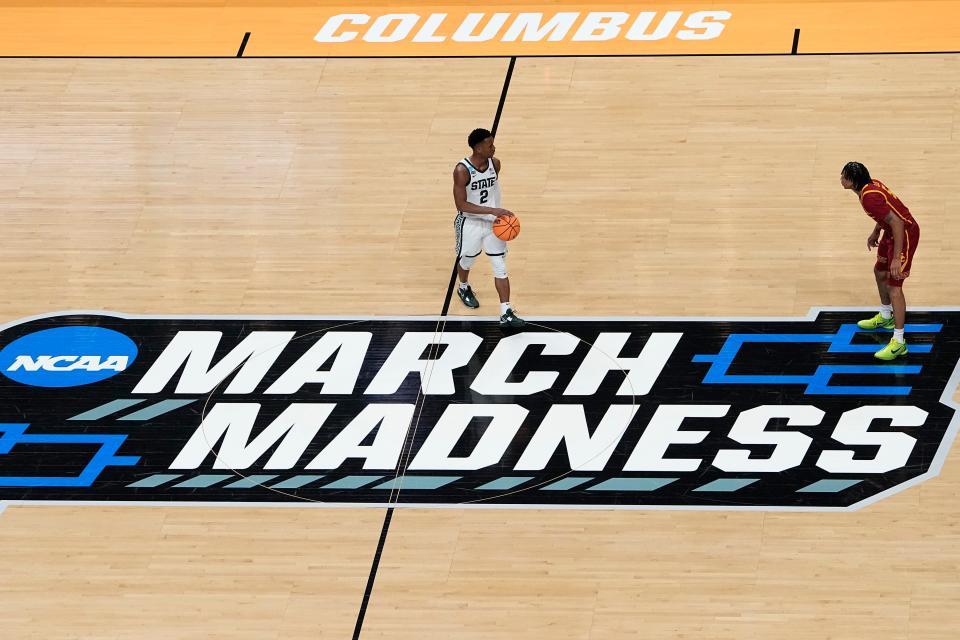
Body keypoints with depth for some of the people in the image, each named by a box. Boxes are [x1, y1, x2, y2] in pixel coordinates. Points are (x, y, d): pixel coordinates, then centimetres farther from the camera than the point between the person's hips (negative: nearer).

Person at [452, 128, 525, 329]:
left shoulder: (495, 164, -8)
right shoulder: (462, 171, -25)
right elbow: (461, 205, -27)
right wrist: (492, 210, -31)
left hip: (493, 223, 4)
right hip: (470, 224, -4)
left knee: (501, 267, 0)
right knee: (466, 260, 22)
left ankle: (506, 315, 2)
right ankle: (464, 288, 54)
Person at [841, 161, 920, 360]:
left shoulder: (869, 197, -30)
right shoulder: (871, 184, -1)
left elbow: (897, 222, -32)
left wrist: (897, 258, -32)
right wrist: (876, 232, 28)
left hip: (905, 234, -11)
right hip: (891, 231, 11)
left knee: (894, 286, -13)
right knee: (880, 272, 28)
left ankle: (898, 342, -11)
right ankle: (886, 317, 51)